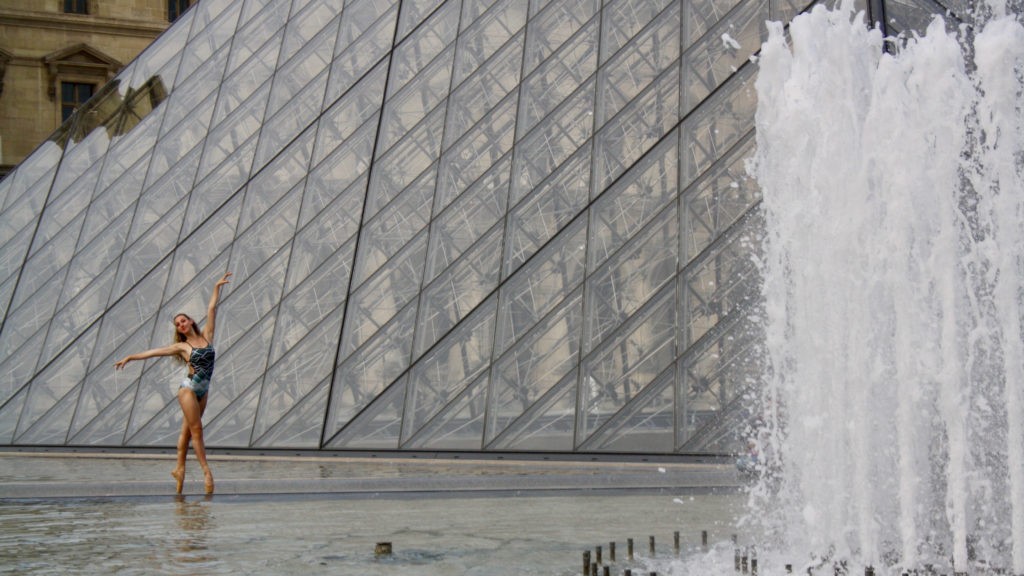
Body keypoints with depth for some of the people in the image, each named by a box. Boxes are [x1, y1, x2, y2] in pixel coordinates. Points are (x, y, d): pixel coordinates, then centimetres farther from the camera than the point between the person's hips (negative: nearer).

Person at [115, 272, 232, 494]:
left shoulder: (206, 336, 7)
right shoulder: (181, 347, 0)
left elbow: (211, 310, 9)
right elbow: (153, 352, 3)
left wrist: (217, 287, 12)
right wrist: (129, 358, 2)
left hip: (203, 391, 4)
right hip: (188, 389, -4)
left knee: (187, 431, 11)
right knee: (196, 430, -6)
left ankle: (179, 468, 17)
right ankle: (206, 471, -8)